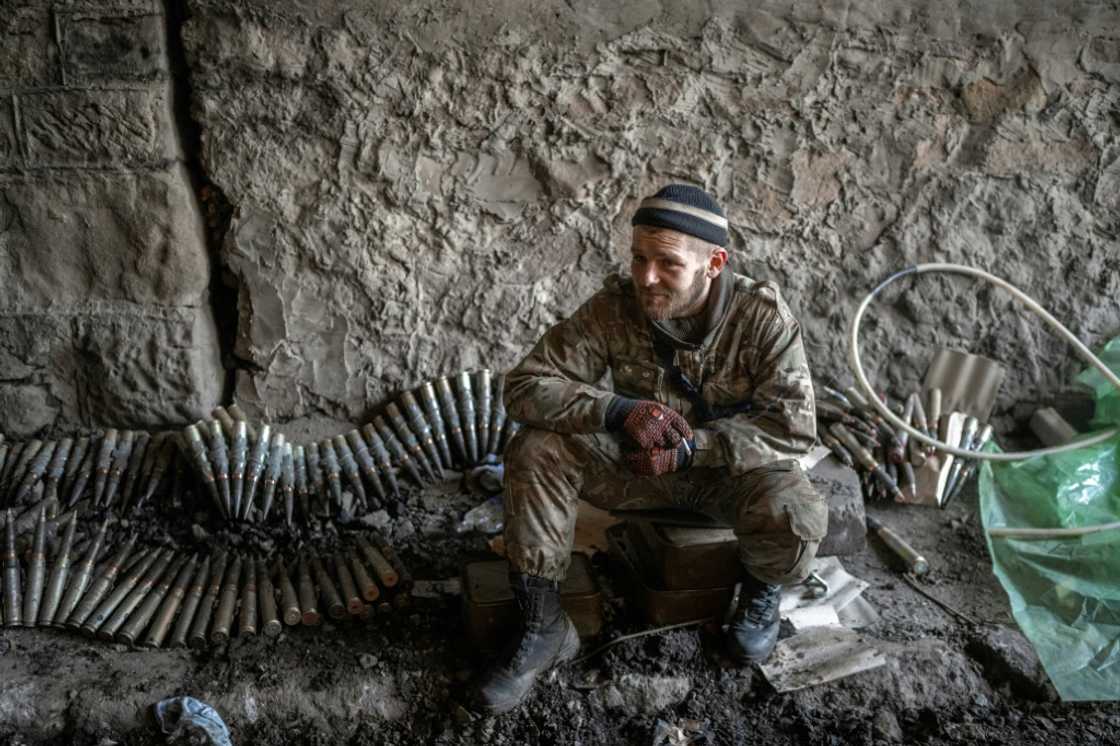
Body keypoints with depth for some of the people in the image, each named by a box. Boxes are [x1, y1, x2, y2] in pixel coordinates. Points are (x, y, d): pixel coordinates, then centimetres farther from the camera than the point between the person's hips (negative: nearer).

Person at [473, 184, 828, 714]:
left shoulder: (761, 315, -21)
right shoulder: (612, 308, -18)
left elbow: (793, 426, -23)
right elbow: (525, 385, -20)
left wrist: (691, 447, -33)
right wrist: (621, 409, -35)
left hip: (733, 467, -1)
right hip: (638, 463, 2)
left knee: (796, 524, -33)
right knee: (535, 451, -22)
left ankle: (762, 590, 8)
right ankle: (543, 627, -9)